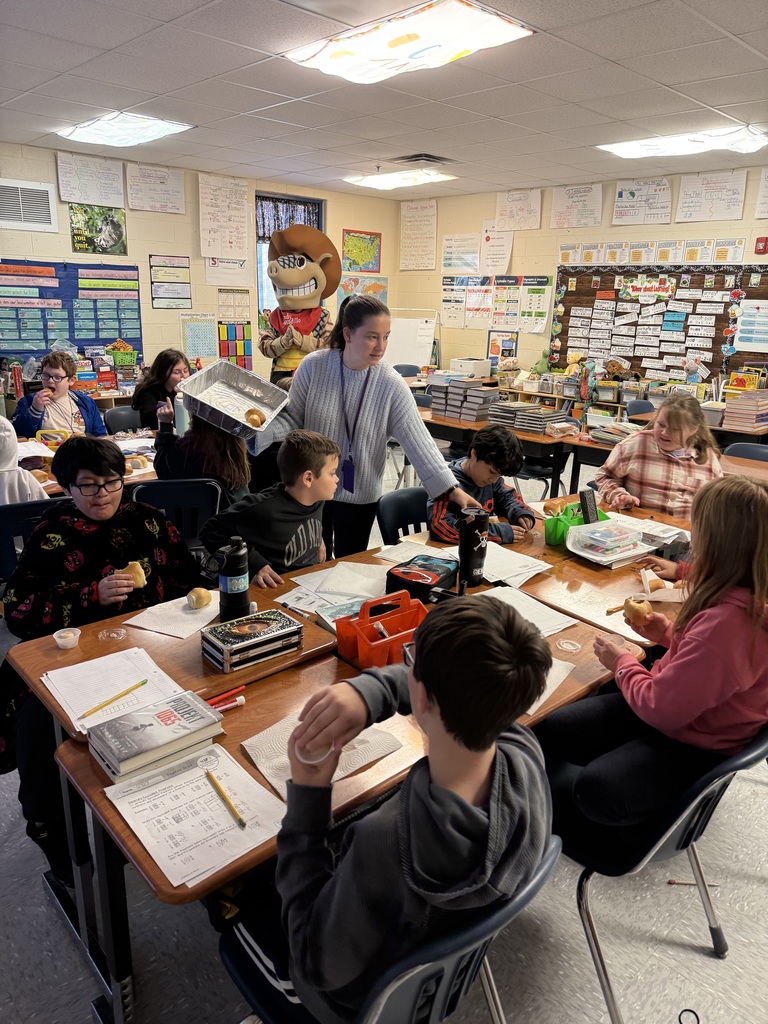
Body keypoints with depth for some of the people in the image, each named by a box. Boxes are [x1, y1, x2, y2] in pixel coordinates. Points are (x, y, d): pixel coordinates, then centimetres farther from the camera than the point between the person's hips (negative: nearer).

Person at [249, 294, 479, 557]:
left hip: (360, 495, 0)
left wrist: (451, 488, -21)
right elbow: (292, 418, -4)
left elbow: (418, 440, -15)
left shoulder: (391, 384, -14)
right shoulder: (313, 366, -12)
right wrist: (261, 428, -23)